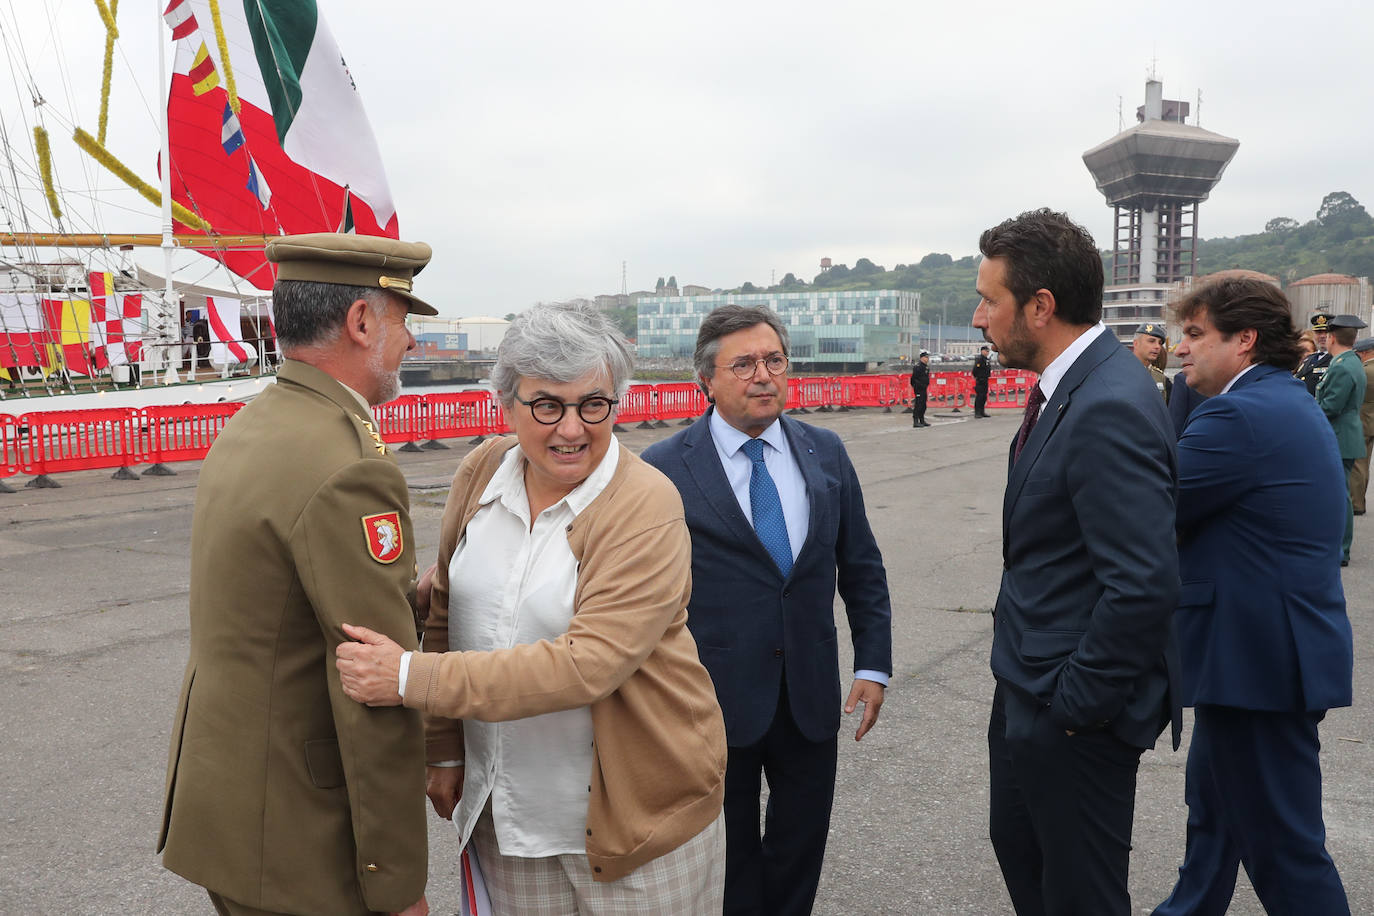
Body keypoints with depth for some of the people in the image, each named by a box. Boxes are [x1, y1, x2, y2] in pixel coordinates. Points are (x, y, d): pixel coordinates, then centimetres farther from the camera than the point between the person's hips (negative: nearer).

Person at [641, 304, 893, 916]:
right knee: (731, 853, 15)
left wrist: (873, 665, 4)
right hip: (716, 699, -3)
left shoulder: (826, 453, 2)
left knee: (802, 844, 19)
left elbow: (861, 567, 8)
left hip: (812, 697, 4)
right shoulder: (664, 469, -11)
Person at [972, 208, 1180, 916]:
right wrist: (1014, 618, 10)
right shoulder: (1068, 387, 5)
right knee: (1017, 846, 26)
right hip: (1026, 685, 10)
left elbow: (1143, 586, -30)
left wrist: (1077, 701, -20)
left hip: (1073, 709, -9)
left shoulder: (1110, 409, -27)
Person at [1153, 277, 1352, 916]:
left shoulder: (1241, 415, -22)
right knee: (1211, 799, 25)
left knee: (1280, 840, 2)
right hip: (1269, 644, 11)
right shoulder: (1288, 402, 12)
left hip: (1261, 654, -11)